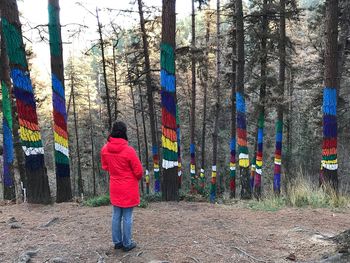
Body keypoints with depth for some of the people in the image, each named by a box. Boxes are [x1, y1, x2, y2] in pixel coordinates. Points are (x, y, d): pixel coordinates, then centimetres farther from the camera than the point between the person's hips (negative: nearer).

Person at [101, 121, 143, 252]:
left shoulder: (105, 149, -5)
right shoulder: (129, 150, -21)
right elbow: (138, 171, -13)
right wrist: (137, 178, 8)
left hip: (114, 188, 5)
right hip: (129, 188, -5)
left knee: (116, 215, 15)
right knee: (127, 216, 6)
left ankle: (117, 242, 26)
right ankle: (127, 244, 16)